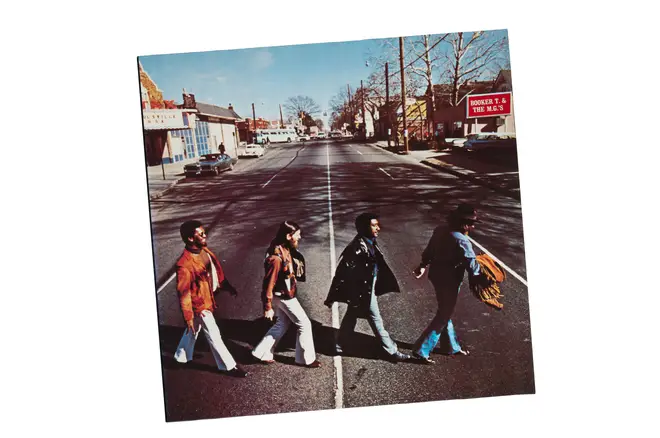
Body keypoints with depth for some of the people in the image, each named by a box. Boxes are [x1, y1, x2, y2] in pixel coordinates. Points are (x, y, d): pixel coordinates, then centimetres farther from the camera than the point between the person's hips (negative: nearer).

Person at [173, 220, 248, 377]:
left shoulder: (204, 250, -5)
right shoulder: (184, 264, -31)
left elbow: (216, 268, 10)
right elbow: (183, 293, -25)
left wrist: (227, 286, 17)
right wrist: (188, 317, -20)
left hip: (209, 297, 9)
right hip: (200, 304, -9)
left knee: (193, 330, 26)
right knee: (213, 335, 5)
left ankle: (181, 357, 47)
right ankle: (228, 366, 20)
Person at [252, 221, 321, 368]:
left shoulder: (285, 249, -2)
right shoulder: (276, 257, -30)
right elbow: (269, 283, -26)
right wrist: (267, 307, -21)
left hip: (283, 295, 9)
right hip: (285, 297, -9)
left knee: (282, 324, 21)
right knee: (304, 324, 4)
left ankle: (262, 353, 30)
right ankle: (306, 359, 20)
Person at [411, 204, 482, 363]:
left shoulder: (440, 230, -1)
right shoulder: (461, 241, -26)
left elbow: (429, 249, 11)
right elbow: (472, 263, -22)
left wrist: (423, 265, 24)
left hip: (436, 275, 9)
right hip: (449, 281, -9)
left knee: (444, 312, 22)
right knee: (443, 317, 6)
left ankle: (452, 346, 40)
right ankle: (421, 350, 10)